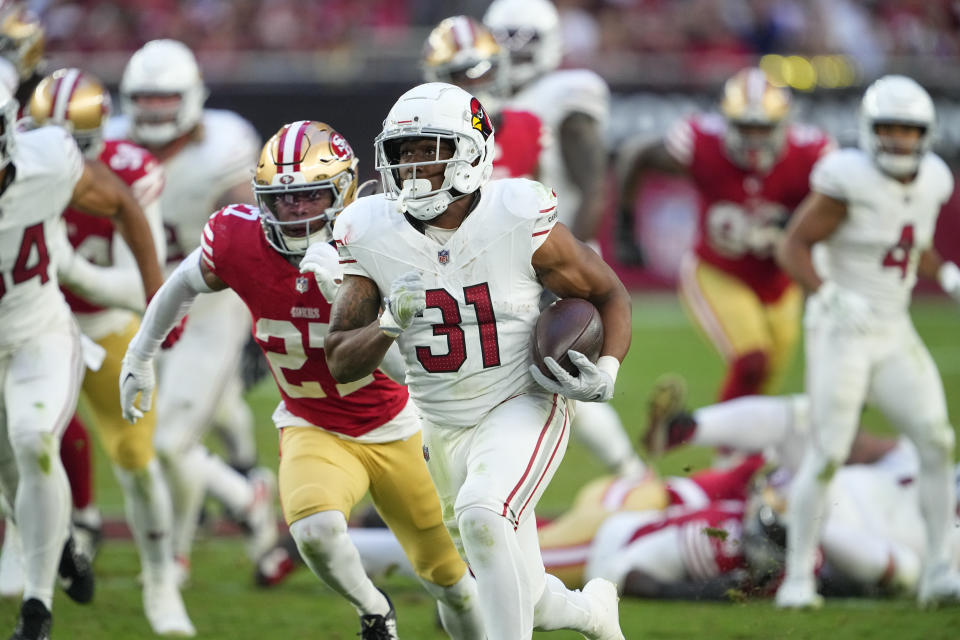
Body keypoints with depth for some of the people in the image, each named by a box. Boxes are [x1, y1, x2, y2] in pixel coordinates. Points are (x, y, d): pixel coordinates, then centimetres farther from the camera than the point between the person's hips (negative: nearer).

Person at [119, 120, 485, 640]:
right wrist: (139, 355, 17)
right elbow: (187, 282, 6)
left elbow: (404, 368, -34)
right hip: (313, 432, 0)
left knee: (451, 584, 12)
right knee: (315, 529, -31)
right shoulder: (239, 241, -17)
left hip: (392, 433, 0)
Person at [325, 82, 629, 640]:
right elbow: (341, 364, -4)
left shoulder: (519, 220, -17)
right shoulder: (375, 234, -9)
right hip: (444, 427, 4)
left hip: (522, 408, -4)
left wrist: (606, 371, -21)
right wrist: (389, 326, -24)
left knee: (480, 514, -34)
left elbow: (609, 294, -3)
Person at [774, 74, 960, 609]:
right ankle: (798, 580, 2)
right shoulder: (849, 181, -17)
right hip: (840, 333, -6)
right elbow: (793, 248, -14)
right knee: (828, 454, -10)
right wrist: (833, 297, -29)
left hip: (893, 336, 6)